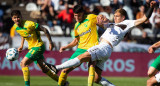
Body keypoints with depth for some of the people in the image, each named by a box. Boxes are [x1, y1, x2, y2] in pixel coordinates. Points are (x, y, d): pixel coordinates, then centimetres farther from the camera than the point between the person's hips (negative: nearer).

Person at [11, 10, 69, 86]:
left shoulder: (29, 24, -23)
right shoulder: (15, 27, 1)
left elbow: (44, 30, -19)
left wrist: (50, 42, -19)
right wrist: (21, 45, 11)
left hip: (38, 46, -8)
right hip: (32, 47, 8)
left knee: (23, 63, -18)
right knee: (44, 69, 10)